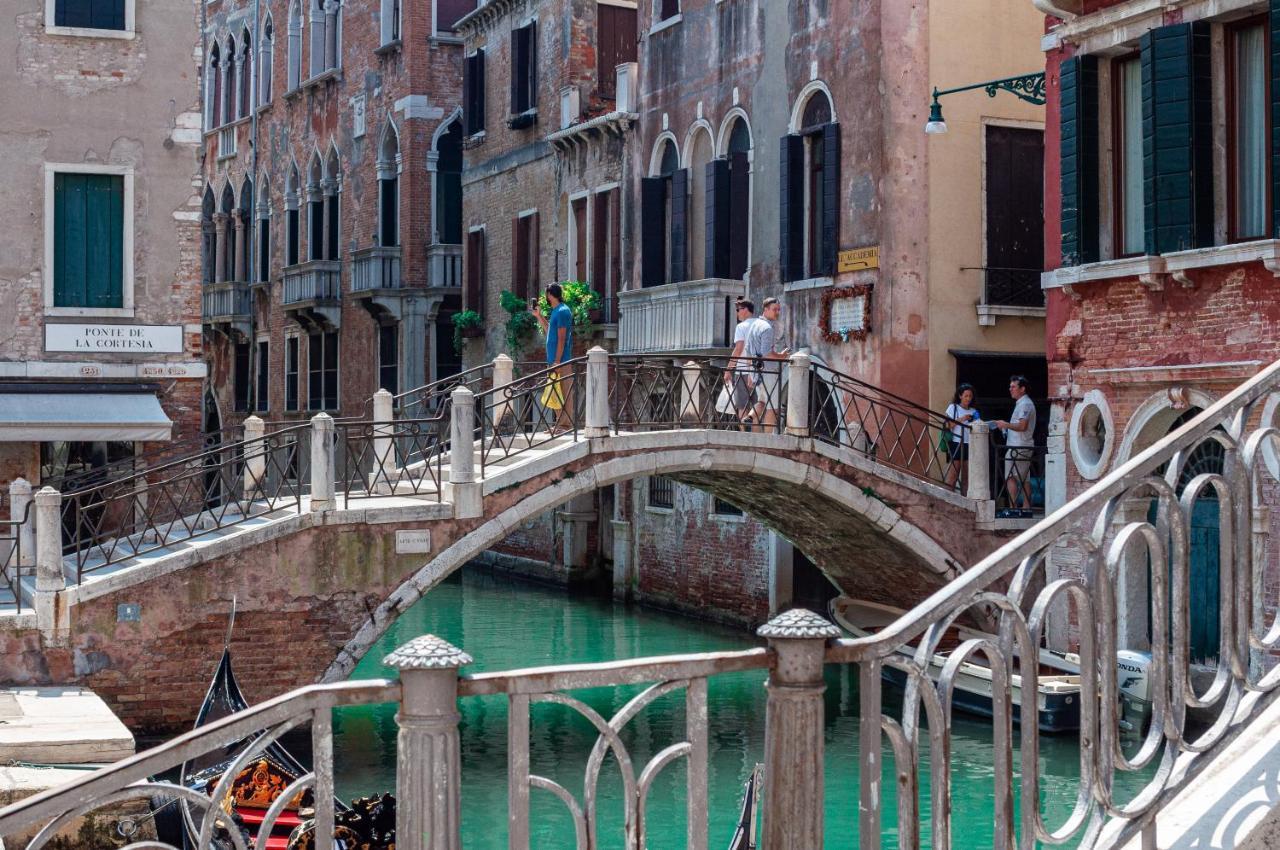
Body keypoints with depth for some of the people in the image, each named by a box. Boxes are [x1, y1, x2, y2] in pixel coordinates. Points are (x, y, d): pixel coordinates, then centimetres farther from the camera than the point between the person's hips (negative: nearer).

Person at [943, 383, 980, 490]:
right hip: (956, 444, -4)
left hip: (969, 445, 4)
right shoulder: (953, 407, 5)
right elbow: (948, 425, -2)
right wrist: (961, 419, -11)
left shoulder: (973, 412, 15)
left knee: (967, 475, 2)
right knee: (954, 472, -10)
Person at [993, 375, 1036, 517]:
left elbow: (1022, 426, -22)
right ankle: (1026, 508, 10)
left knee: (1010, 478, -10)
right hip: (1025, 446, 11)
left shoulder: (1024, 404, -13)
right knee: (1024, 479, 9)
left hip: (1017, 447, -11)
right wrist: (1006, 425, 15)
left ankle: (1013, 508, -13)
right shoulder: (1023, 403, 19)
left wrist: (1006, 424, -15)